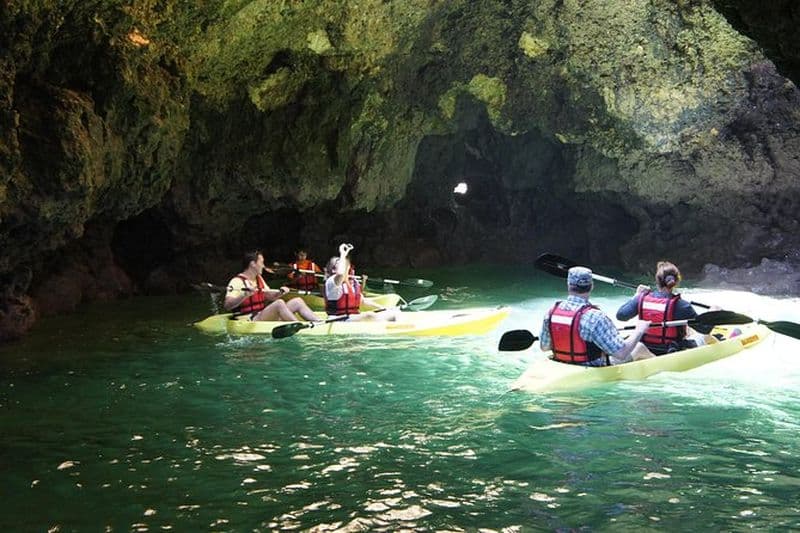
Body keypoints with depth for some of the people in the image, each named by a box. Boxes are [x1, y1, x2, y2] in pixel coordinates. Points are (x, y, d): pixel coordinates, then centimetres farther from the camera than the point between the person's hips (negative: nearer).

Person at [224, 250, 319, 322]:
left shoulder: (259, 279, 19)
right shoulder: (237, 281, -9)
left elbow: (270, 296, 25)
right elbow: (227, 305, -20)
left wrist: (280, 293, 5)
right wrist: (245, 295, -33)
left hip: (264, 317, 9)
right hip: (250, 322, -9)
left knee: (297, 301, 0)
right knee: (279, 303, -31)